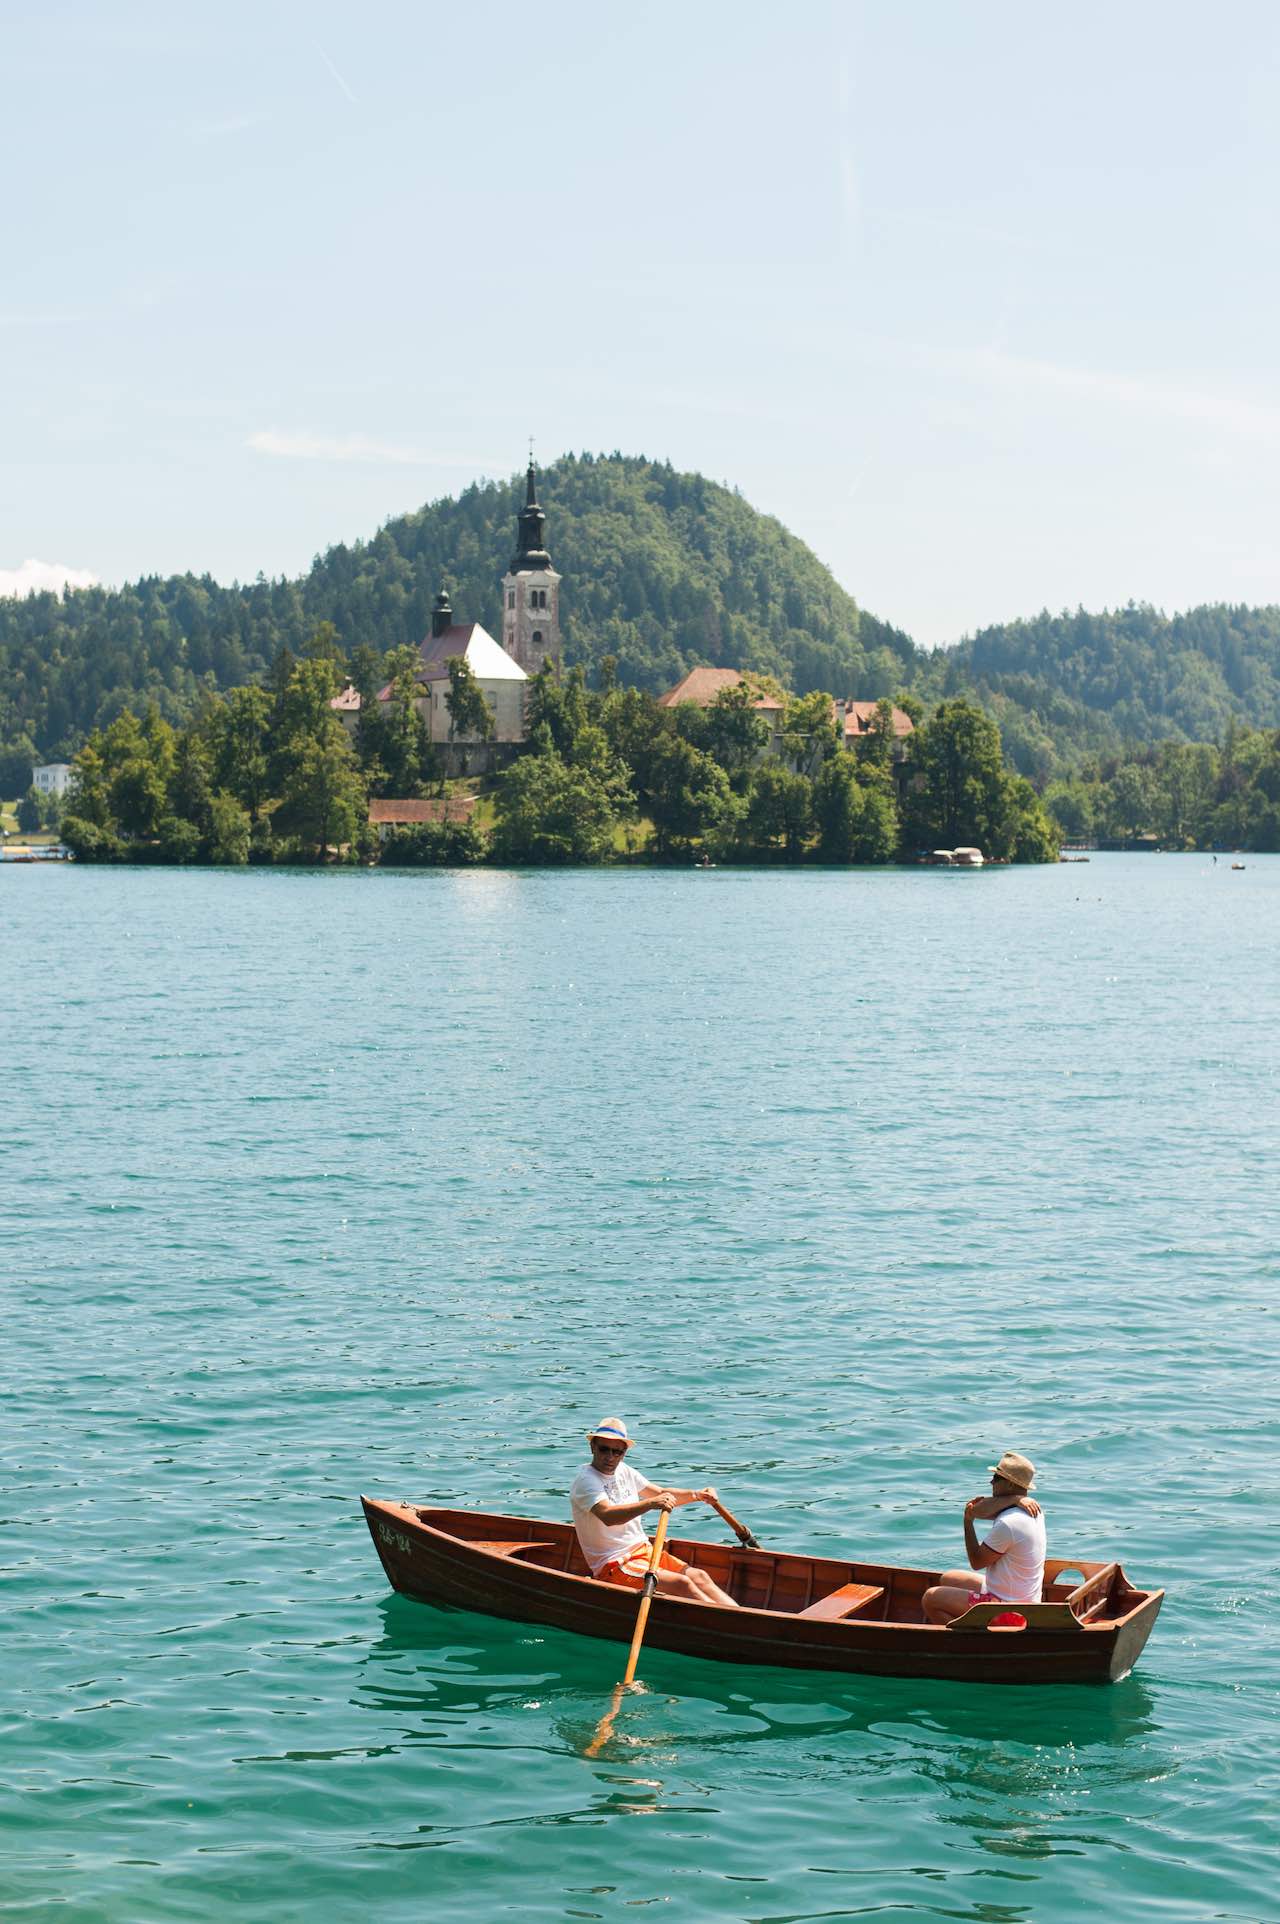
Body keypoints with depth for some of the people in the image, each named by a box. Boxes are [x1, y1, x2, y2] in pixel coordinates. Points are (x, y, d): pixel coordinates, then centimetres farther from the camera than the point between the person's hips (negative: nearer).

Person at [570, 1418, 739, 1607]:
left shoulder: (623, 1471, 12)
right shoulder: (586, 1480, -14)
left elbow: (662, 1494, 23)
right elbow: (608, 1516, -32)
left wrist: (696, 1495, 8)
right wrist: (651, 1504, -43)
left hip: (644, 1550, 9)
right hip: (613, 1565, -9)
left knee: (699, 1577, -10)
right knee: (682, 1584, -22)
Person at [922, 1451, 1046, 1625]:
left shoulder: (1008, 1524, -28)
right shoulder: (1032, 1509, 2)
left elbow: (977, 1562, -16)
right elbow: (980, 1511, -3)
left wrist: (968, 1522, -8)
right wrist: (1013, 1499, -17)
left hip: (1007, 1607, -10)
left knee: (930, 1598, -6)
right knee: (947, 1579, 24)